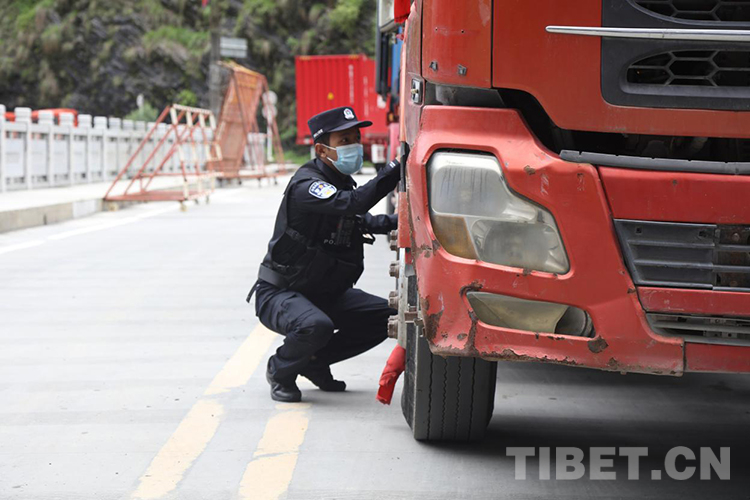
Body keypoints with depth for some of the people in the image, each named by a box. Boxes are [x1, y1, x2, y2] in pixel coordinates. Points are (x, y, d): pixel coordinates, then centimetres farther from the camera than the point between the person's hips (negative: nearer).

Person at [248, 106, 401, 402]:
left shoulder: (342, 183, 7)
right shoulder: (306, 186, -22)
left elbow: (362, 221, 23)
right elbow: (352, 203, -40)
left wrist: (399, 222, 3)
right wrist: (397, 168, -42)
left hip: (326, 294, 9)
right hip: (279, 294, -9)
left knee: (386, 316, -2)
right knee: (315, 326, -37)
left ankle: (315, 361, 13)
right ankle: (281, 370, -4)